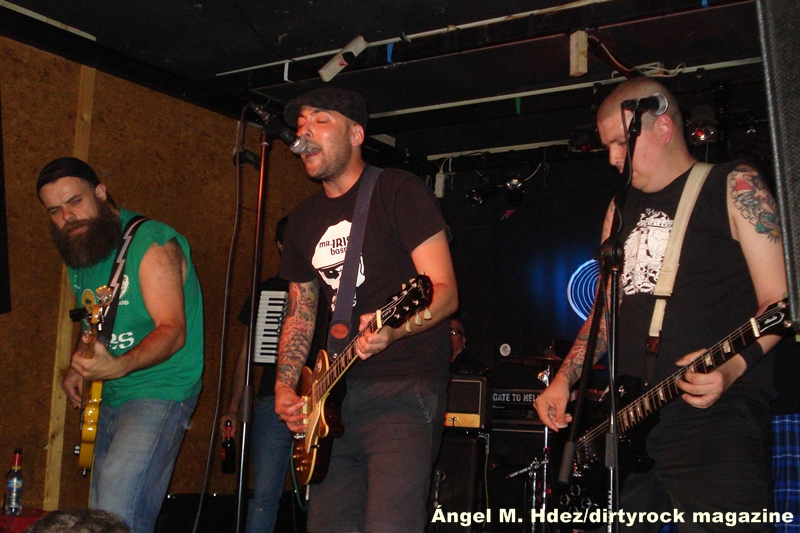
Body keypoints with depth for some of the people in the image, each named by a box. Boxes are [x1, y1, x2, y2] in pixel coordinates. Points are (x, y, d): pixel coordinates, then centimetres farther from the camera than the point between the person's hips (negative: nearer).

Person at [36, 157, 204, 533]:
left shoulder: (152, 243, -14)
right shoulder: (78, 254, 11)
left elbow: (172, 331, -23)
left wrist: (119, 365, -38)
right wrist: (77, 368, 7)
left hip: (159, 392, -9)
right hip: (107, 399, 9)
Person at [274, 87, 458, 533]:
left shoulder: (399, 191, -5)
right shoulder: (304, 219, 16)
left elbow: (445, 292, -12)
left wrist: (391, 329, -30)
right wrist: (285, 385, 6)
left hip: (404, 391, -7)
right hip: (333, 396, 7)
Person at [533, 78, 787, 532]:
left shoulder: (733, 187, 1)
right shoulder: (621, 207, 20)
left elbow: (779, 301, -6)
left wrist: (732, 365, -23)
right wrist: (565, 380, 10)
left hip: (714, 411, -6)